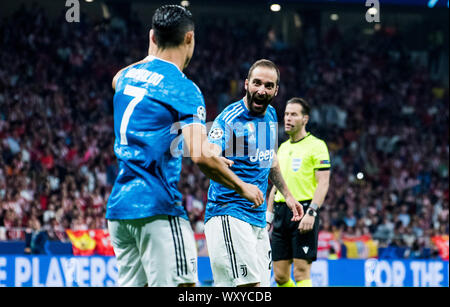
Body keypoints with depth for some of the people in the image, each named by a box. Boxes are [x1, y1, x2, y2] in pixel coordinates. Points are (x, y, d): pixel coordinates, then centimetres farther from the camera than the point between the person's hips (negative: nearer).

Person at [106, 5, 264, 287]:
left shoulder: (128, 76, 12)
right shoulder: (183, 89, -10)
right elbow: (201, 156, -20)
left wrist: (152, 56, 45)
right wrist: (242, 187, -7)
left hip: (118, 207, 8)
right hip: (158, 209, -8)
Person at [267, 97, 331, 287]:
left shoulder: (316, 145, -3)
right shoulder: (283, 148, 19)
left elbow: (323, 183, -10)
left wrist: (311, 213, -20)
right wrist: (269, 214, 17)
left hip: (304, 211, -7)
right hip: (281, 213, 7)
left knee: (301, 273, -10)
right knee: (280, 275, 4)